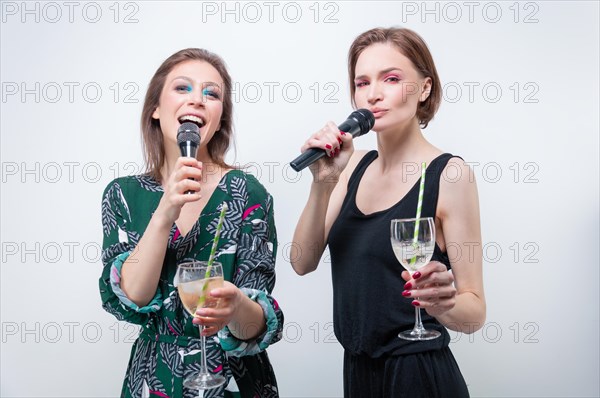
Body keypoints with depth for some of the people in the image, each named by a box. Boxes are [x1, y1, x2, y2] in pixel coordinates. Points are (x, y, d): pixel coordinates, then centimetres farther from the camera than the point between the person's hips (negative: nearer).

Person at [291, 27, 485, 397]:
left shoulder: (449, 173, -15)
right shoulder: (355, 164, 2)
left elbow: (475, 311, -13)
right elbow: (303, 262, -6)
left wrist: (444, 303, -34)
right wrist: (323, 182, -18)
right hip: (357, 368, 5)